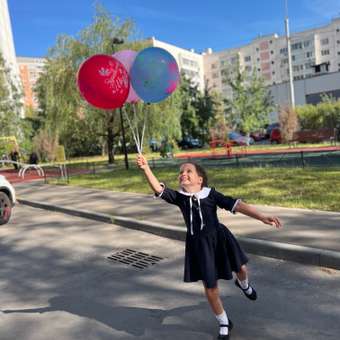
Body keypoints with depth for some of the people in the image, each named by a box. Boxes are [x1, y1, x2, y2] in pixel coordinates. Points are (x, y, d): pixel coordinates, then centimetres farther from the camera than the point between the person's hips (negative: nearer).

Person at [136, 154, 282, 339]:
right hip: (198, 244, 0)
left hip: (219, 238, 0)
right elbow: (158, 189, -24)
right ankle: (224, 324, 35)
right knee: (210, 289, 8)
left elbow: (236, 205, -15)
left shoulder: (210, 194, -11)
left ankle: (243, 284, 59)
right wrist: (146, 169, -38)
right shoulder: (179, 197, -9)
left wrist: (262, 217, -20)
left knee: (241, 269, 17)